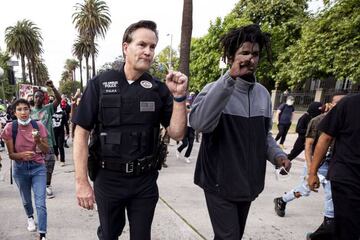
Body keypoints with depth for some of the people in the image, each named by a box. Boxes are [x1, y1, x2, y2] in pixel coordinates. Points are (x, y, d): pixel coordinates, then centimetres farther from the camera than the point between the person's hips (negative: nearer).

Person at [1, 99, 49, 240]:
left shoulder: (38, 126, -12)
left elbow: (46, 150, -7)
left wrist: (38, 141, -26)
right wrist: (22, 155, -29)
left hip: (38, 167, -1)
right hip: (20, 169, 2)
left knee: (41, 203, -5)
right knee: (26, 200, 23)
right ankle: (30, 217, 54)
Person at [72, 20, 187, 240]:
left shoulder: (159, 89, -2)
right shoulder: (100, 84, -7)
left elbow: (177, 133, -5)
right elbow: (81, 134, -7)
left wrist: (179, 96, -18)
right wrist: (82, 182, -11)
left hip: (145, 181, 1)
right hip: (108, 178, -1)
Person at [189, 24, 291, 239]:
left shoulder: (263, 93, 4)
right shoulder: (216, 89, -14)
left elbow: (265, 135, 14)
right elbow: (199, 123, -35)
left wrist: (278, 155, -6)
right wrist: (230, 78, -37)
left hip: (248, 183, 6)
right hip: (220, 184, -6)